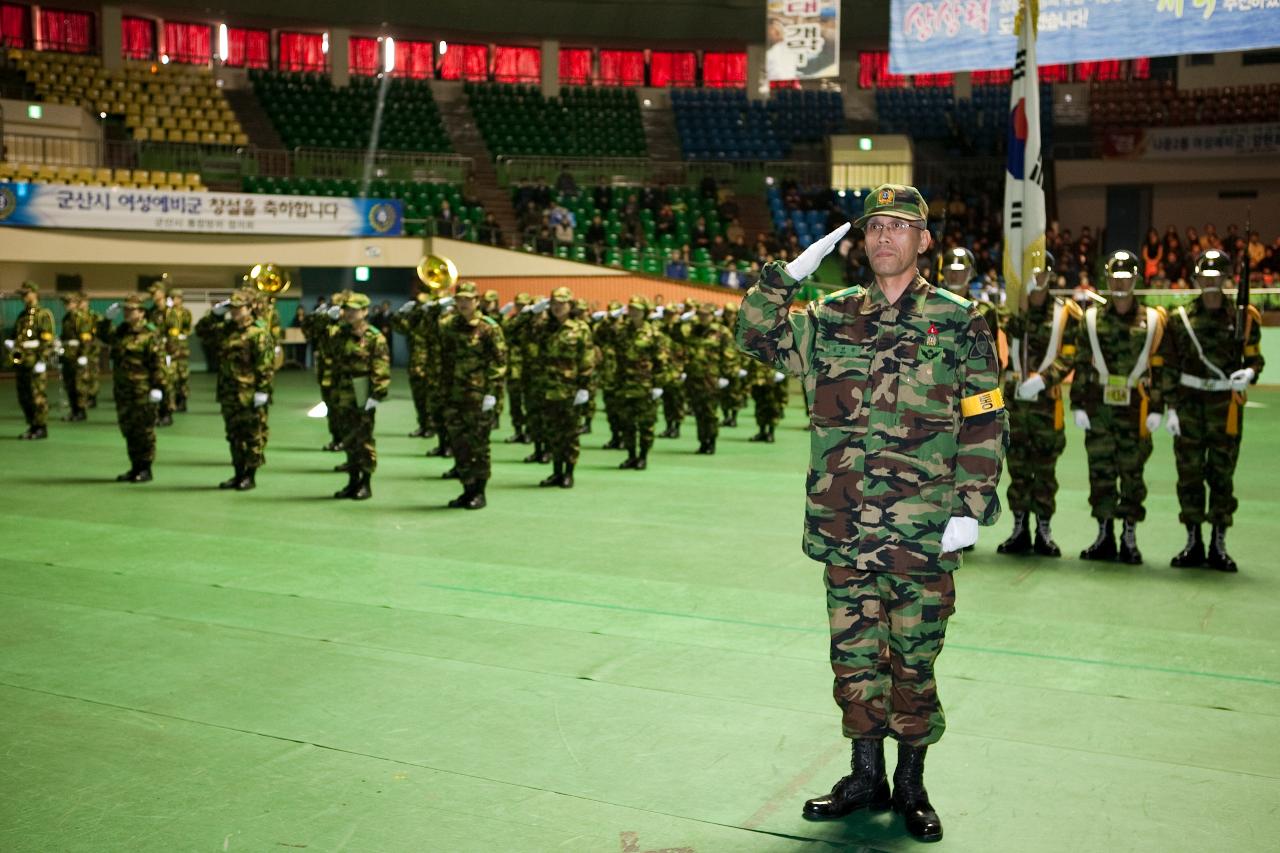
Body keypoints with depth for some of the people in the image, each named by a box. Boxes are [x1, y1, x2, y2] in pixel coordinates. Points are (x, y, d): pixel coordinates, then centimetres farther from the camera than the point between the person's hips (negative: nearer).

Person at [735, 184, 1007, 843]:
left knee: (913, 661, 7)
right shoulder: (830, 316, 9)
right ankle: (865, 777, 28)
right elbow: (756, 337, 12)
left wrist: (971, 510, -7)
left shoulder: (957, 321, 0)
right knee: (853, 657, 12)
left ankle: (910, 785, 24)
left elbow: (984, 423, -1)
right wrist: (787, 275, 1)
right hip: (844, 528, 3)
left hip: (923, 530, -3)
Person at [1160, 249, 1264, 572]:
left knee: (1222, 473, 3)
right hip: (1189, 403, 1)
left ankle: (1218, 545, 13)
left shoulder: (1244, 316, 3)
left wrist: (1249, 373, -17)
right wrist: (1171, 406, -1)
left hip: (1226, 404, -1)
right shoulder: (1181, 317, 5)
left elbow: (1255, 358, 7)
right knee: (1189, 473, 4)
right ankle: (1193, 543, 15)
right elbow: (1170, 366, 5)